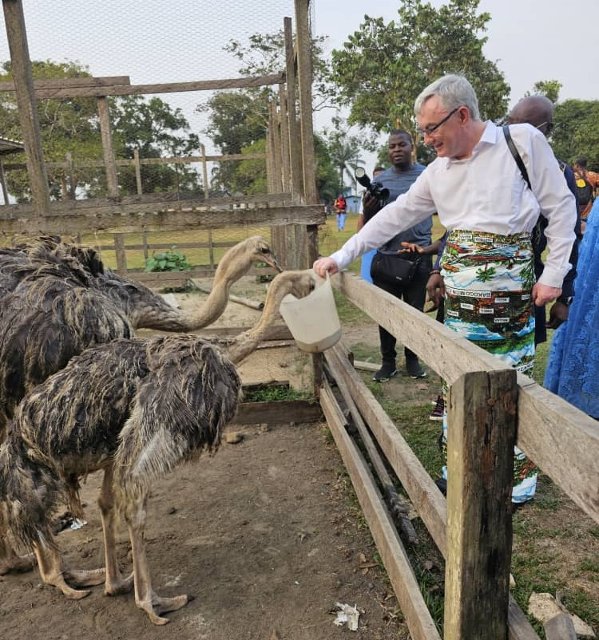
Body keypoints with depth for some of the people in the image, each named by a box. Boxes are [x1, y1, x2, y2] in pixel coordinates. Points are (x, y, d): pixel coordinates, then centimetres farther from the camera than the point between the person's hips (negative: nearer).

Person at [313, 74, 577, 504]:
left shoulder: (523, 141, -3)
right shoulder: (437, 172, 10)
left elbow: (561, 207, -1)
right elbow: (395, 217, 11)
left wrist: (554, 274, -5)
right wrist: (341, 256, 8)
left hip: (511, 283, -4)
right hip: (458, 290, 5)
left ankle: (518, 482, 20)